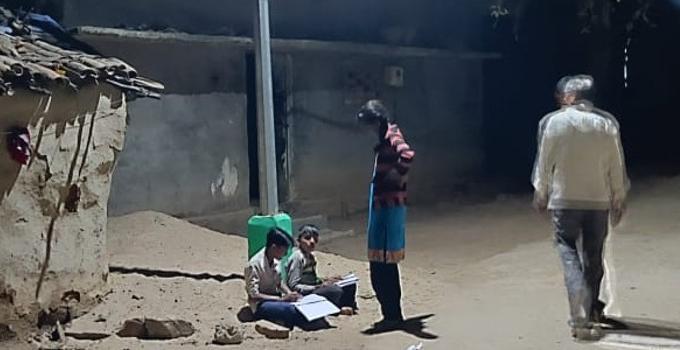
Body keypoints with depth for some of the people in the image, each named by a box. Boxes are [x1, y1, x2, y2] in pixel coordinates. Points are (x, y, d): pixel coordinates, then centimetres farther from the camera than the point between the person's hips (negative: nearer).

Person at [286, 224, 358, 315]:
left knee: (350, 285, 2)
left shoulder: (311, 256, 14)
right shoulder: (297, 257, -15)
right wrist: (318, 287, -22)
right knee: (336, 291, -31)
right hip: (304, 294, -10)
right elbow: (294, 286, -19)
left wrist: (325, 281, 2)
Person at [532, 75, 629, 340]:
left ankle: (580, 318, -12)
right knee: (593, 257, 15)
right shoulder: (607, 123, -3)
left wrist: (540, 194, 12)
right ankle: (592, 310, 31)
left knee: (569, 251, 3)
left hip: (564, 200, -2)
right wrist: (619, 199, 13)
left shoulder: (552, 122, -8)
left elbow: (544, 162, -1)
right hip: (599, 200, 2)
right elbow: (617, 166, 2)